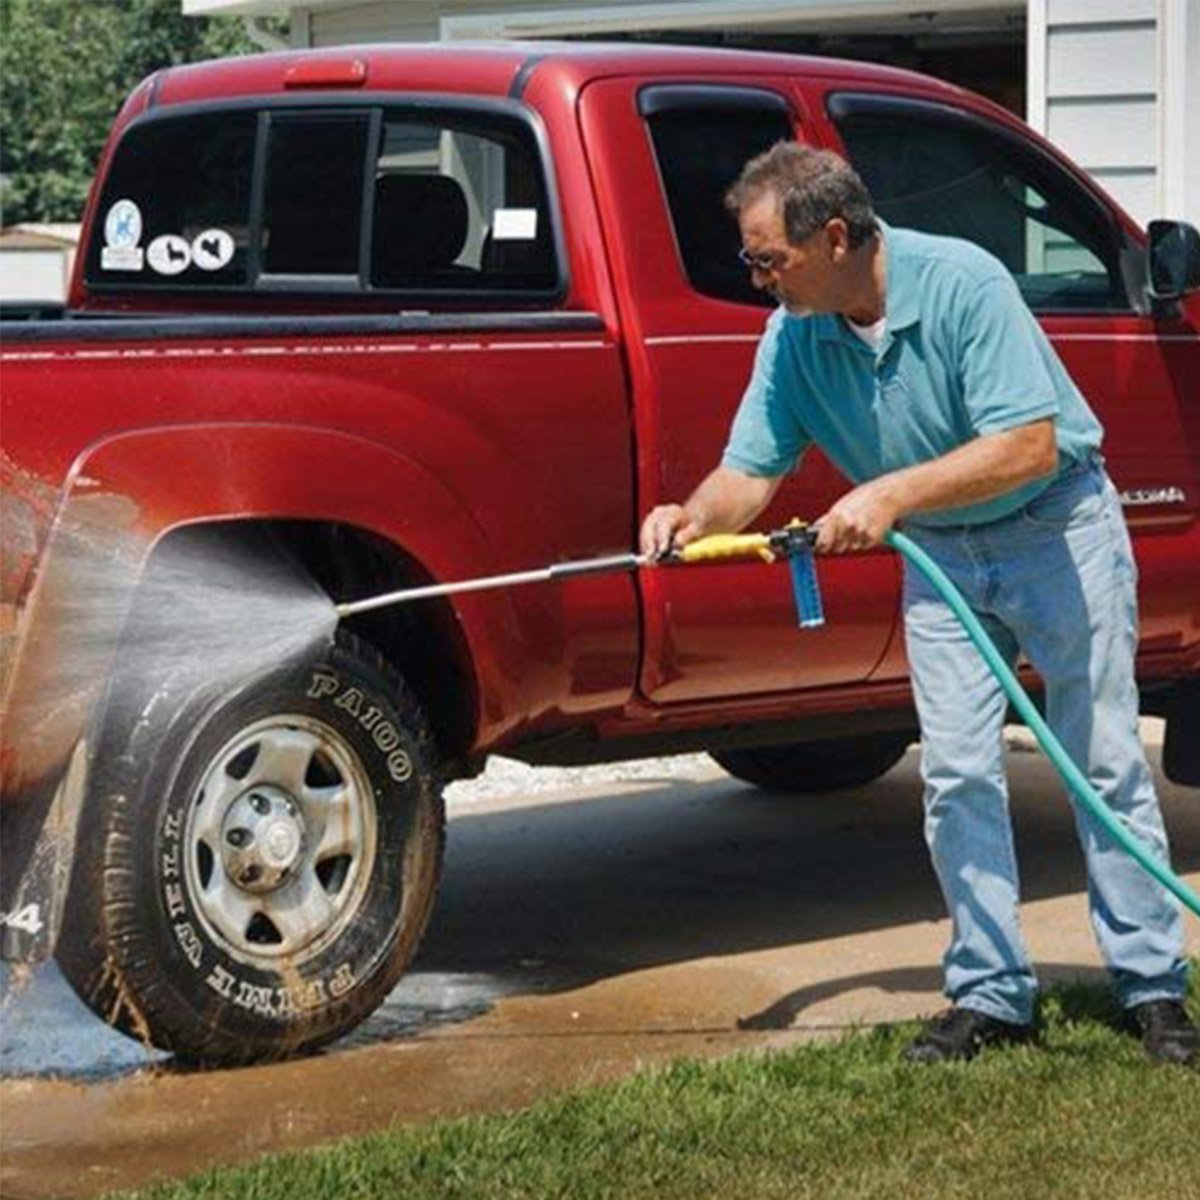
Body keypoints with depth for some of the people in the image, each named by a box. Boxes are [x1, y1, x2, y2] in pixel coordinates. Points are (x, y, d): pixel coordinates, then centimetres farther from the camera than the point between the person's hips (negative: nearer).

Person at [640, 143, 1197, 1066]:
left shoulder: (963, 283, -27)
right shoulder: (793, 338, -9)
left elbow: (1029, 445, -31)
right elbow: (752, 470, -8)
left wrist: (893, 494, -38)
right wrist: (699, 517, -31)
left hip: (1058, 530, -5)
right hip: (941, 555, 5)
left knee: (1106, 762, 1)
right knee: (958, 775, -1)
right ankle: (991, 991, 7)